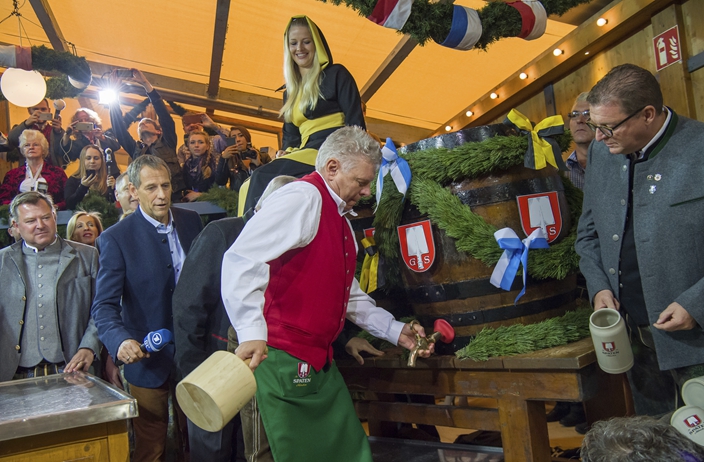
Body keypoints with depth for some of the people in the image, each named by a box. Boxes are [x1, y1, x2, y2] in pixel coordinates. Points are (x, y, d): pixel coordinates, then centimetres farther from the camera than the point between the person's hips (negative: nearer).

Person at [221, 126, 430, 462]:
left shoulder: (340, 219, 18)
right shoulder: (303, 197, -14)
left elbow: (349, 295, 25)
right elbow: (241, 260, -26)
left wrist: (395, 331, 20)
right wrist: (252, 332, -34)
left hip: (321, 363, 10)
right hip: (285, 360, -10)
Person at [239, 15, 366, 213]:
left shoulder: (336, 74, 3)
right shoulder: (291, 90, 23)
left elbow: (355, 124, -5)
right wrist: (287, 152, 1)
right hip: (308, 153, 7)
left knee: (262, 178, -24)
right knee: (250, 186, -15)